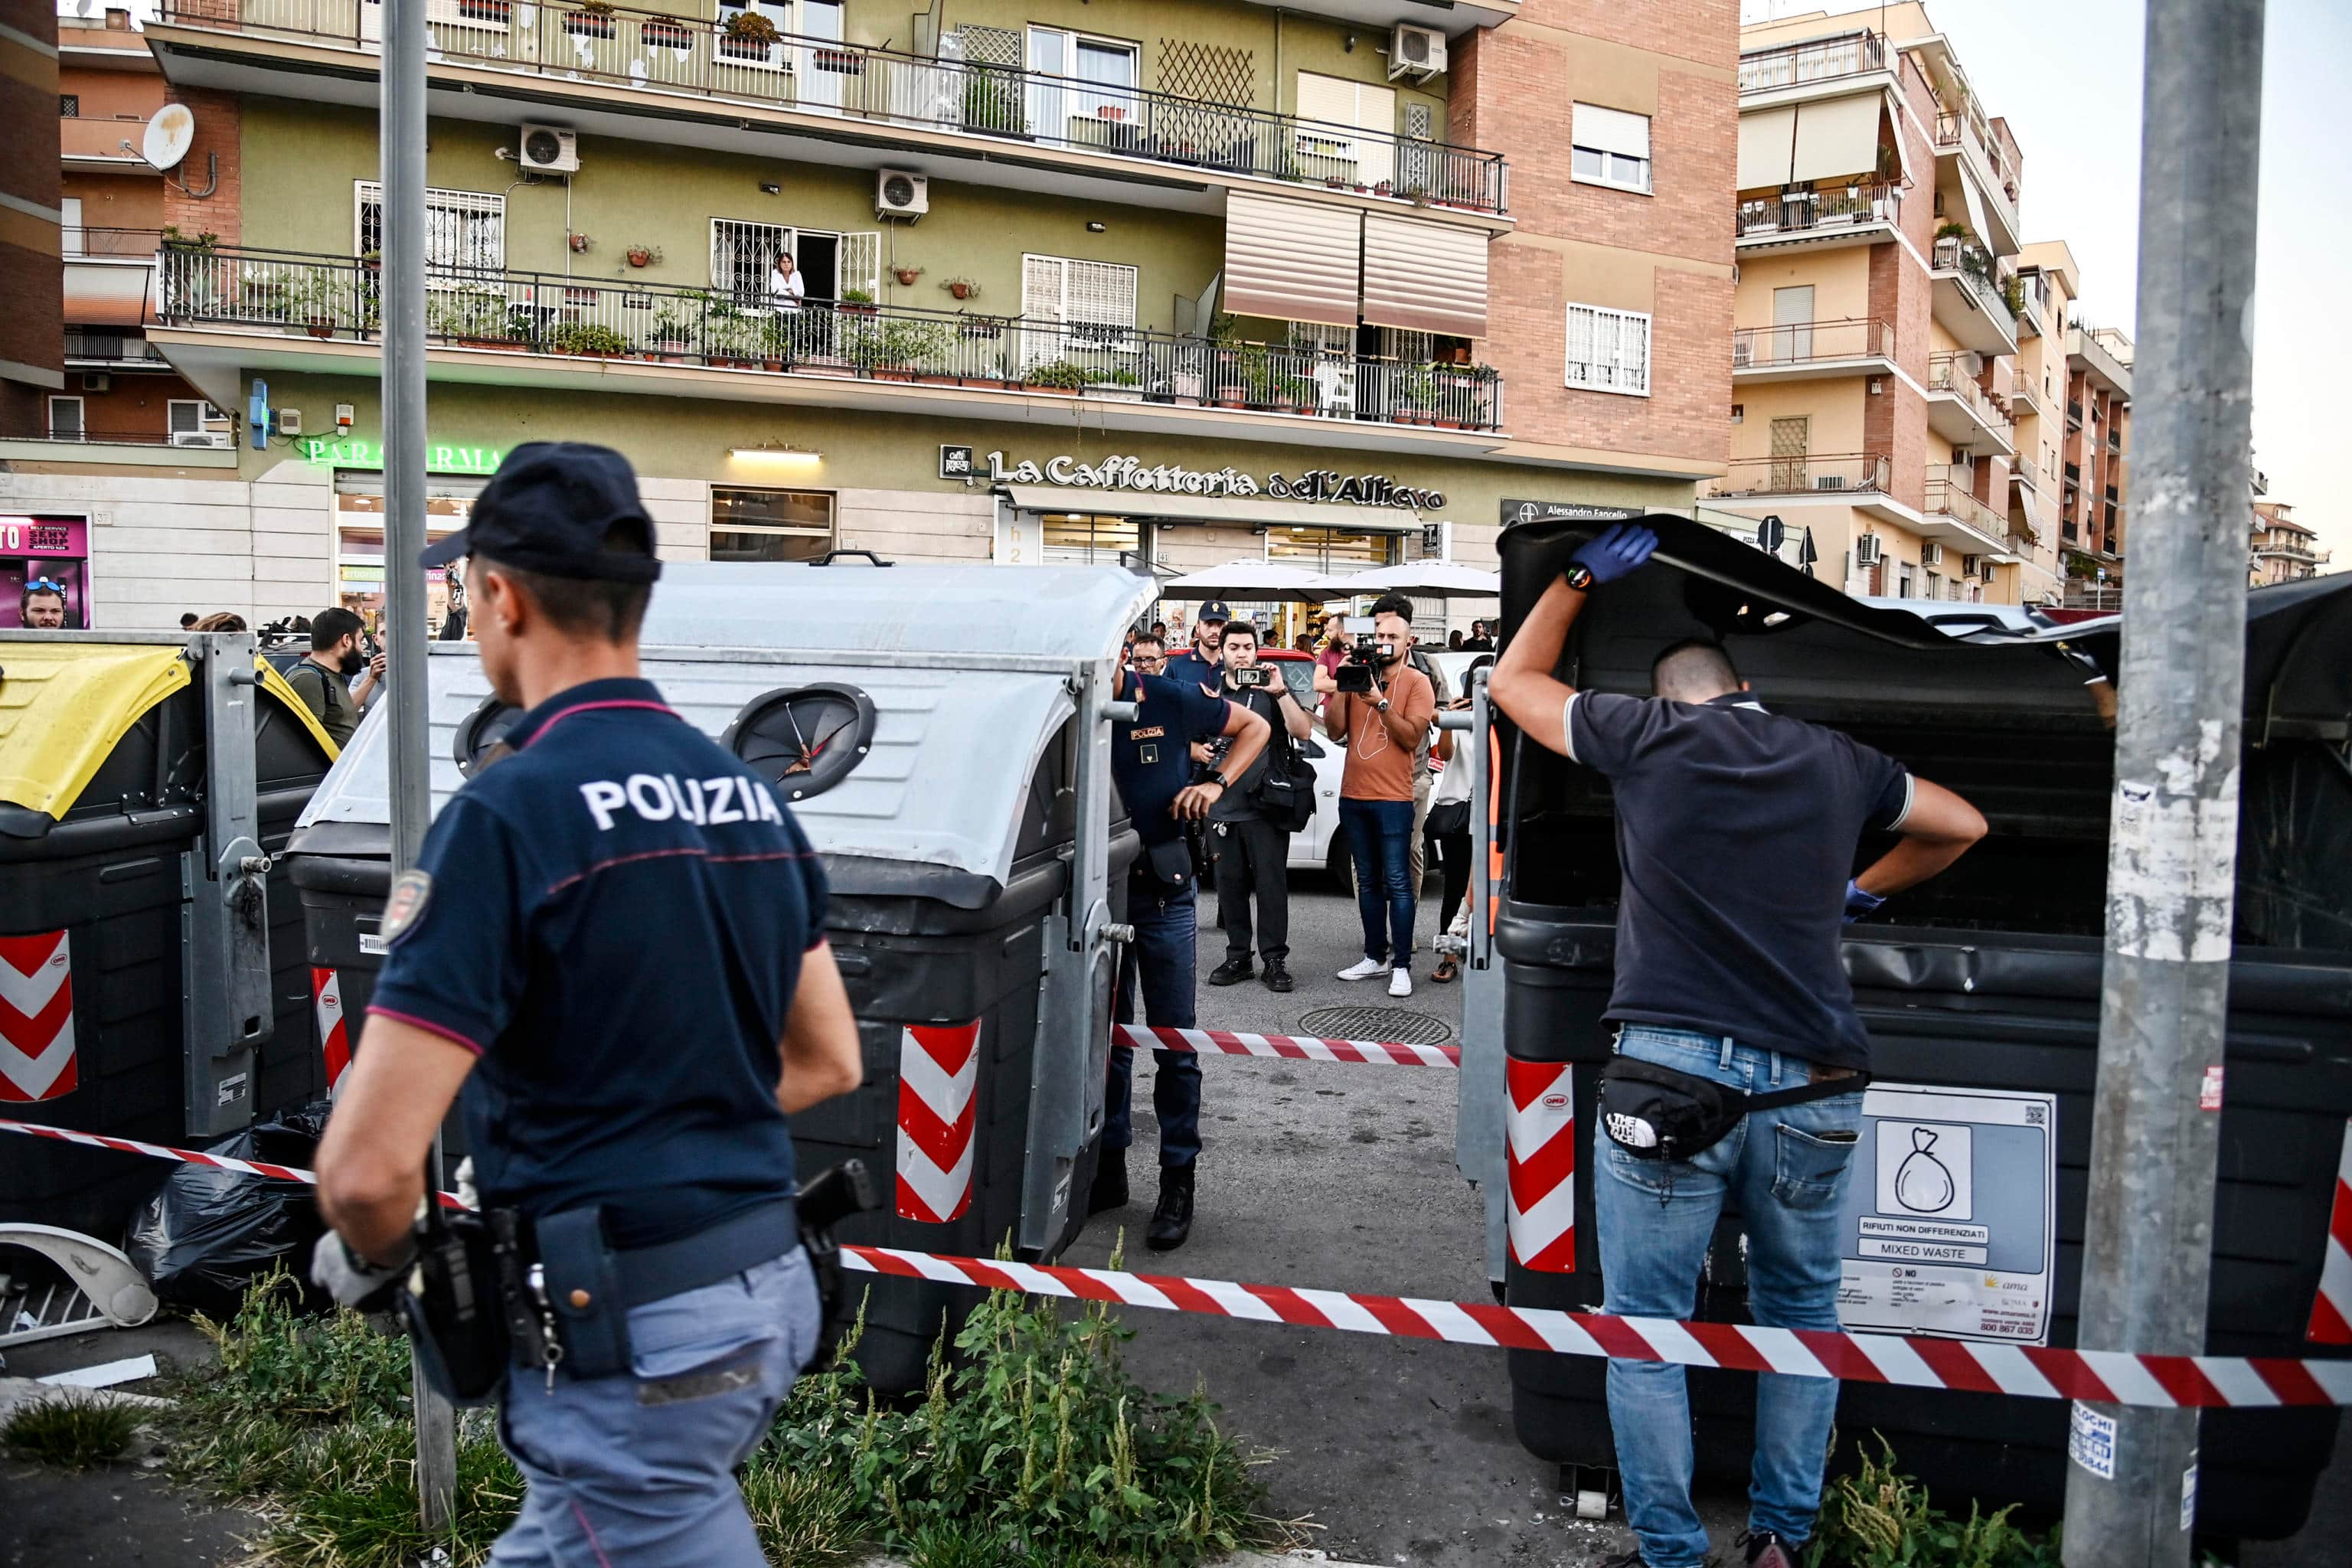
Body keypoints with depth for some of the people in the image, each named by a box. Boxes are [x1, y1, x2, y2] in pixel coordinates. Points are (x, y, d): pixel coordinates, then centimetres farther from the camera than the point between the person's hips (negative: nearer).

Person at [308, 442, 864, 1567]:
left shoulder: (508, 813, -19)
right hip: (767, 1288, 8)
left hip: (627, 1338, -8)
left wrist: (370, 1258, 0)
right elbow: (828, 1061, 13)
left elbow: (370, 1166, -21)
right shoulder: (748, 793, 5)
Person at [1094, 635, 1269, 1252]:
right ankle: (1108, 1168, 26)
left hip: (1162, 893, -2)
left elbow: (1254, 726, 8)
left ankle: (1178, 1183, 13)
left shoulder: (1170, 700, -6)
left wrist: (1216, 784, -6)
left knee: (1174, 1044, 2)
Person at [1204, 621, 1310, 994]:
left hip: (1266, 808, -4)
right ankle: (1237, 958, 16)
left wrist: (1281, 692, -22)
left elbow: (1303, 731, -12)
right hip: (1223, 807, 4)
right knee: (1230, 885, 7)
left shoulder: (1271, 690, 1)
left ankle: (1275, 960, 4)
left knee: (1272, 885, -2)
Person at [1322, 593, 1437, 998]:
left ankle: (1402, 965, -3)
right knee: (1368, 882, 11)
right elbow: (1335, 732, 4)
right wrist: (1342, 686, -6)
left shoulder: (1417, 682, -1)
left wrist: (1380, 702, -21)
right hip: (1353, 796, 5)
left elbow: (1412, 737, -12)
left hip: (1393, 799, -5)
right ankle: (1376, 957, 19)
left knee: (1397, 883, -5)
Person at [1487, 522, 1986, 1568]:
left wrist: (1581, 578, 31)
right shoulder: (1834, 762, 14)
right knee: (1801, 1313, 23)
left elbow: (1513, 679, 20)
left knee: (1645, 1332, 9)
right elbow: (1962, 825, 31)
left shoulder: (1644, 735, 4)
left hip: (1672, 1072, -4)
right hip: (1811, 1088, 4)